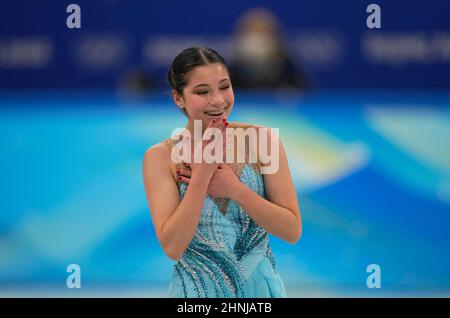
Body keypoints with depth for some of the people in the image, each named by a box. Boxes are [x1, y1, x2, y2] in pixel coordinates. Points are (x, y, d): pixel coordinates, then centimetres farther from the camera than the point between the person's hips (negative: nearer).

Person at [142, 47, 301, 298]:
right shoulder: (161, 157, -9)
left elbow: (292, 231, -9)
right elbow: (172, 247, -17)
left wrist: (235, 189, -19)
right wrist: (202, 173, -21)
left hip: (259, 286, 1)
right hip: (197, 289, -1)